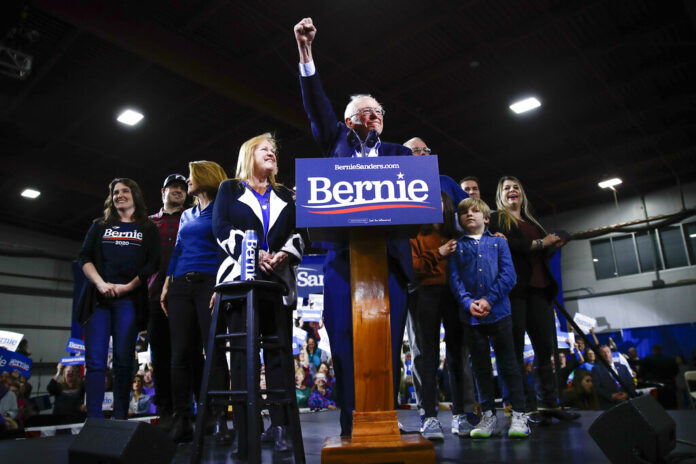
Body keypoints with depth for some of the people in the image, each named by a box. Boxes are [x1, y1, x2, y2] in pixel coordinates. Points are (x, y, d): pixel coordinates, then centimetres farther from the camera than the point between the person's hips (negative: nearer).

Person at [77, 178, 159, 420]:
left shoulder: (147, 229, 13)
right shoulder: (100, 226, 19)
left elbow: (152, 263, 2)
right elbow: (84, 257, 9)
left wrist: (127, 287, -10)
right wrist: (101, 284, -8)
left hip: (129, 299, -2)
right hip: (97, 298, 2)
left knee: (123, 360, -3)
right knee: (95, 360, -5)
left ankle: (120, 418, 1)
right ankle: (94, 419, -3)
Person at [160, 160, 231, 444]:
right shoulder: (186, 215, 24)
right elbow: (177, 252, 22)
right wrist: (166, 285, 12)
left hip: (209, 283, -6)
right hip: (181, 286, 6)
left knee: (214, 351, -10)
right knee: (181, 354, 1)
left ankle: (219, 421, -7)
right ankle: (181, 422, 6)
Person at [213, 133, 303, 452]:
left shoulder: (285, 196, 22)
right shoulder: (230, 189, 15)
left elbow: (299, 233, 12)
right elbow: (221, 227, 1)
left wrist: (284, 254, -9)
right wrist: (253, 254, -14)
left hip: (279, 280, 2)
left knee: (279, 351, -4)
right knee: (242, 353, -4)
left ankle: (280, 427, -1)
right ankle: (244, 428, 0)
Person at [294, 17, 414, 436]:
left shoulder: (399, 154, 20)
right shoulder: (338, 142, 19)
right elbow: (318, 107, 8)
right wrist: (306, 53, -1)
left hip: (388, 256, 1)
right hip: (342, 254, 0)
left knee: (387, 344, -2)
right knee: (345, 342, -4)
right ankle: (352, 427, 5)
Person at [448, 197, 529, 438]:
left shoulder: (498, 242, 8)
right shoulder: (456, 246, 10)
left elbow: (509, 274, -1)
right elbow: (454, 278, 1)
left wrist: (489, 299, -14)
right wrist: (468, 302, -15)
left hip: (498, 311, -1)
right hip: (470, 316, 1)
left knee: (508, 364, 3)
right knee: (481, 367, 9)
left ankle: (519, 415, 12)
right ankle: (488, 416, 18)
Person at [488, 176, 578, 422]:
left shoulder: (532, 223, 25)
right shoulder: (497, 219, 6)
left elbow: (541, 256, 24)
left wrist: (555, 245, 6)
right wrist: (538, 243, -10)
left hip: (538, 289, 6)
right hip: (514, 289, -6)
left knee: (545, 347, 5)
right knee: (516, 349, -4)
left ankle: (549, 404, 12)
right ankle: (526, 407, 0)